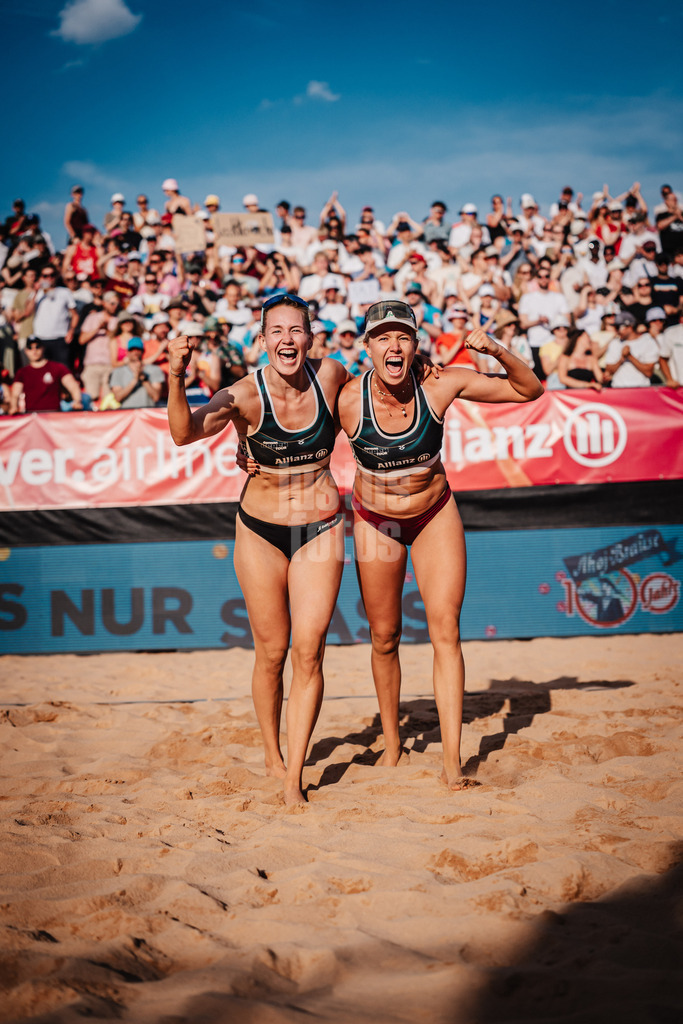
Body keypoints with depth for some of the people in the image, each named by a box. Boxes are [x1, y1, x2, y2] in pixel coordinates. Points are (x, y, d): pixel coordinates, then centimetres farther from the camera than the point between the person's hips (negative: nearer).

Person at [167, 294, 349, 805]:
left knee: (309, 652, -5)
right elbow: (185, 432, -38)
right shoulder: (246, 394, -18)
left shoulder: (329, 375, -8)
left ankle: (294, 773, 2)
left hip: (320, 528, 1)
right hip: (261, 531, -1)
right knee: (271, 652, 8)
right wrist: (176, 378, -52)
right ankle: (272, 756, 30)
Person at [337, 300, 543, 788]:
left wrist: (499, 351, -29)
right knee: (384, 638, 9)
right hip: (375, 522, 0)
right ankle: (392, 743, 31)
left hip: (435, 516, 0)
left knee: (446, 630, -10)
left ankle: (452, 759, -7)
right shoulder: (347, 400, -25)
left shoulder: (442, 384, -21)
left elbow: (530, 391, -13)